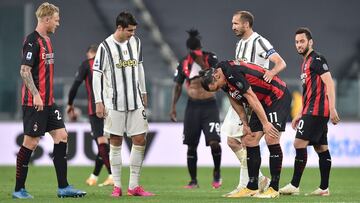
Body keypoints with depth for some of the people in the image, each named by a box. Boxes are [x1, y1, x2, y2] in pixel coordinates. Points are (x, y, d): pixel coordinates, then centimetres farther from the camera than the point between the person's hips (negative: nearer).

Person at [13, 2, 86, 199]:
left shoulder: (46, 40, 15)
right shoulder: (32, 41, -14)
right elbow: (24, 70, -19)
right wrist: (36, 95, -23)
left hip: (48, 101, 9)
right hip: (34, 102, -9)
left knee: (61, 136, 4)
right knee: (31, 142, -4)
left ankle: (63, 187, 5)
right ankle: (19, 189, 6)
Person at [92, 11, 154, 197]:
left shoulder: (136, 42, 7)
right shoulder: (105, 47, -9)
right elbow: (96, 75, -6)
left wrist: (143, 92, 21)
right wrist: (98, 102, -10)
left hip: (135, 101, 5)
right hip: (114, 103, -5)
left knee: (140, 140, 0)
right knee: (115, 142, 0)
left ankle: (134, 186, 6)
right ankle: (117, 186, 7)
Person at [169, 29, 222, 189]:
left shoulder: (210, 59, -4)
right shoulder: (184, 63, 4)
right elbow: (178, 86, 12)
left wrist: (202, 64, -22)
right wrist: (173, 107, 6)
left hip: (209, 105, -3)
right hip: (192, 106, 3)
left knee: (214, 142, -15)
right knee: (191, 145, 3)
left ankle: (217, 172, 10)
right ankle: (193, 180, 13)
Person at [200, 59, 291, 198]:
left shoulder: (232, 73, -26)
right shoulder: (225, 80, 3)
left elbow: (251, 97, -24)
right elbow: (235, 99, 15)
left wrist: (265, 123, -20)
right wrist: (245, 123, 8)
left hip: (278, 97, -10)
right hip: (264, 102, 10)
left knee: (271, 138, -18)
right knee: (250, 139, 4)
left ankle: (274, 188, -13)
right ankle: (252, 188, 9)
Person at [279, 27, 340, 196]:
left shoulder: (317, 59, -8)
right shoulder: (306, 62, 22)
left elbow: (329, 84, -17)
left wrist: (332, 109, -24)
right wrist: (300, 115, 26)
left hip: (316, 111, -10)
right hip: (312, 111, 10)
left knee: (299, 143, -12)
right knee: (321, 148, 8)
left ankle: (294, 185, -12)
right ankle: (324, 188, 8)